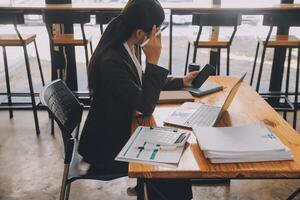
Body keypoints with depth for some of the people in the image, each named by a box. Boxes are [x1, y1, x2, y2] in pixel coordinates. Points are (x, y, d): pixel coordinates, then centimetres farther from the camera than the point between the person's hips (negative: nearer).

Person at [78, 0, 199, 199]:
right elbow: (146, 106, -26)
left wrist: (181, 82, 14)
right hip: (106, 145, -8)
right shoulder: (112, 61, -31)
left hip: (119, 132, 8)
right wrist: (153, 60, -26)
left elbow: (141, 84, 13)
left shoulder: (124, 48, -3)